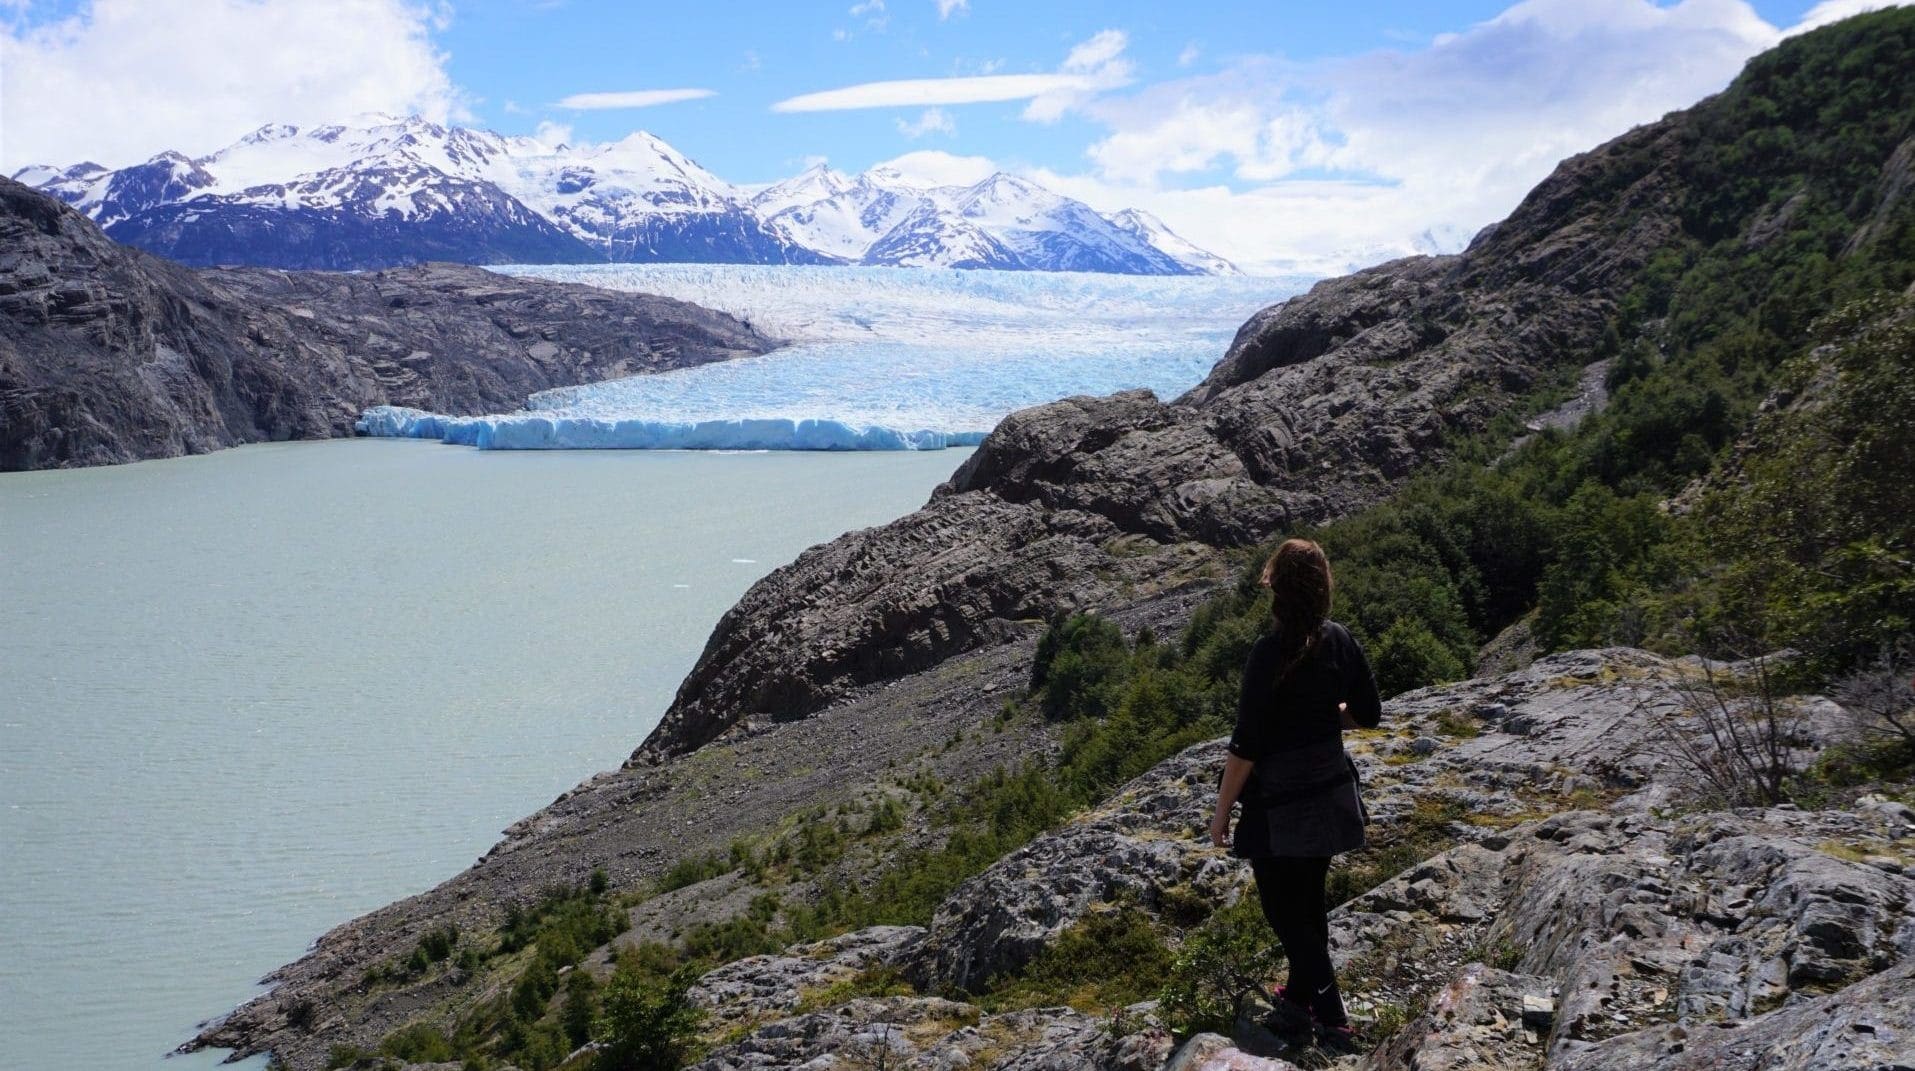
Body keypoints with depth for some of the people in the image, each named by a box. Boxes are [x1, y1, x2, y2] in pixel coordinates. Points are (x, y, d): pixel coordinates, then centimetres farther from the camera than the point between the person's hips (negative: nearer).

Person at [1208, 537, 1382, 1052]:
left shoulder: (1272, 652, -24)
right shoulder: (1341, 641, -5)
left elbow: (1246, 745, -21)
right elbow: (1368, 715, 7)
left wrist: (1221, 811, -12)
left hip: (1280, 806, -7)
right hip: (1331, 792, 7)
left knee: (1285, 909, 7)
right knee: (1310, 897, 24)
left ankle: (1332, 1019, 9)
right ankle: (1303, 990, 42)